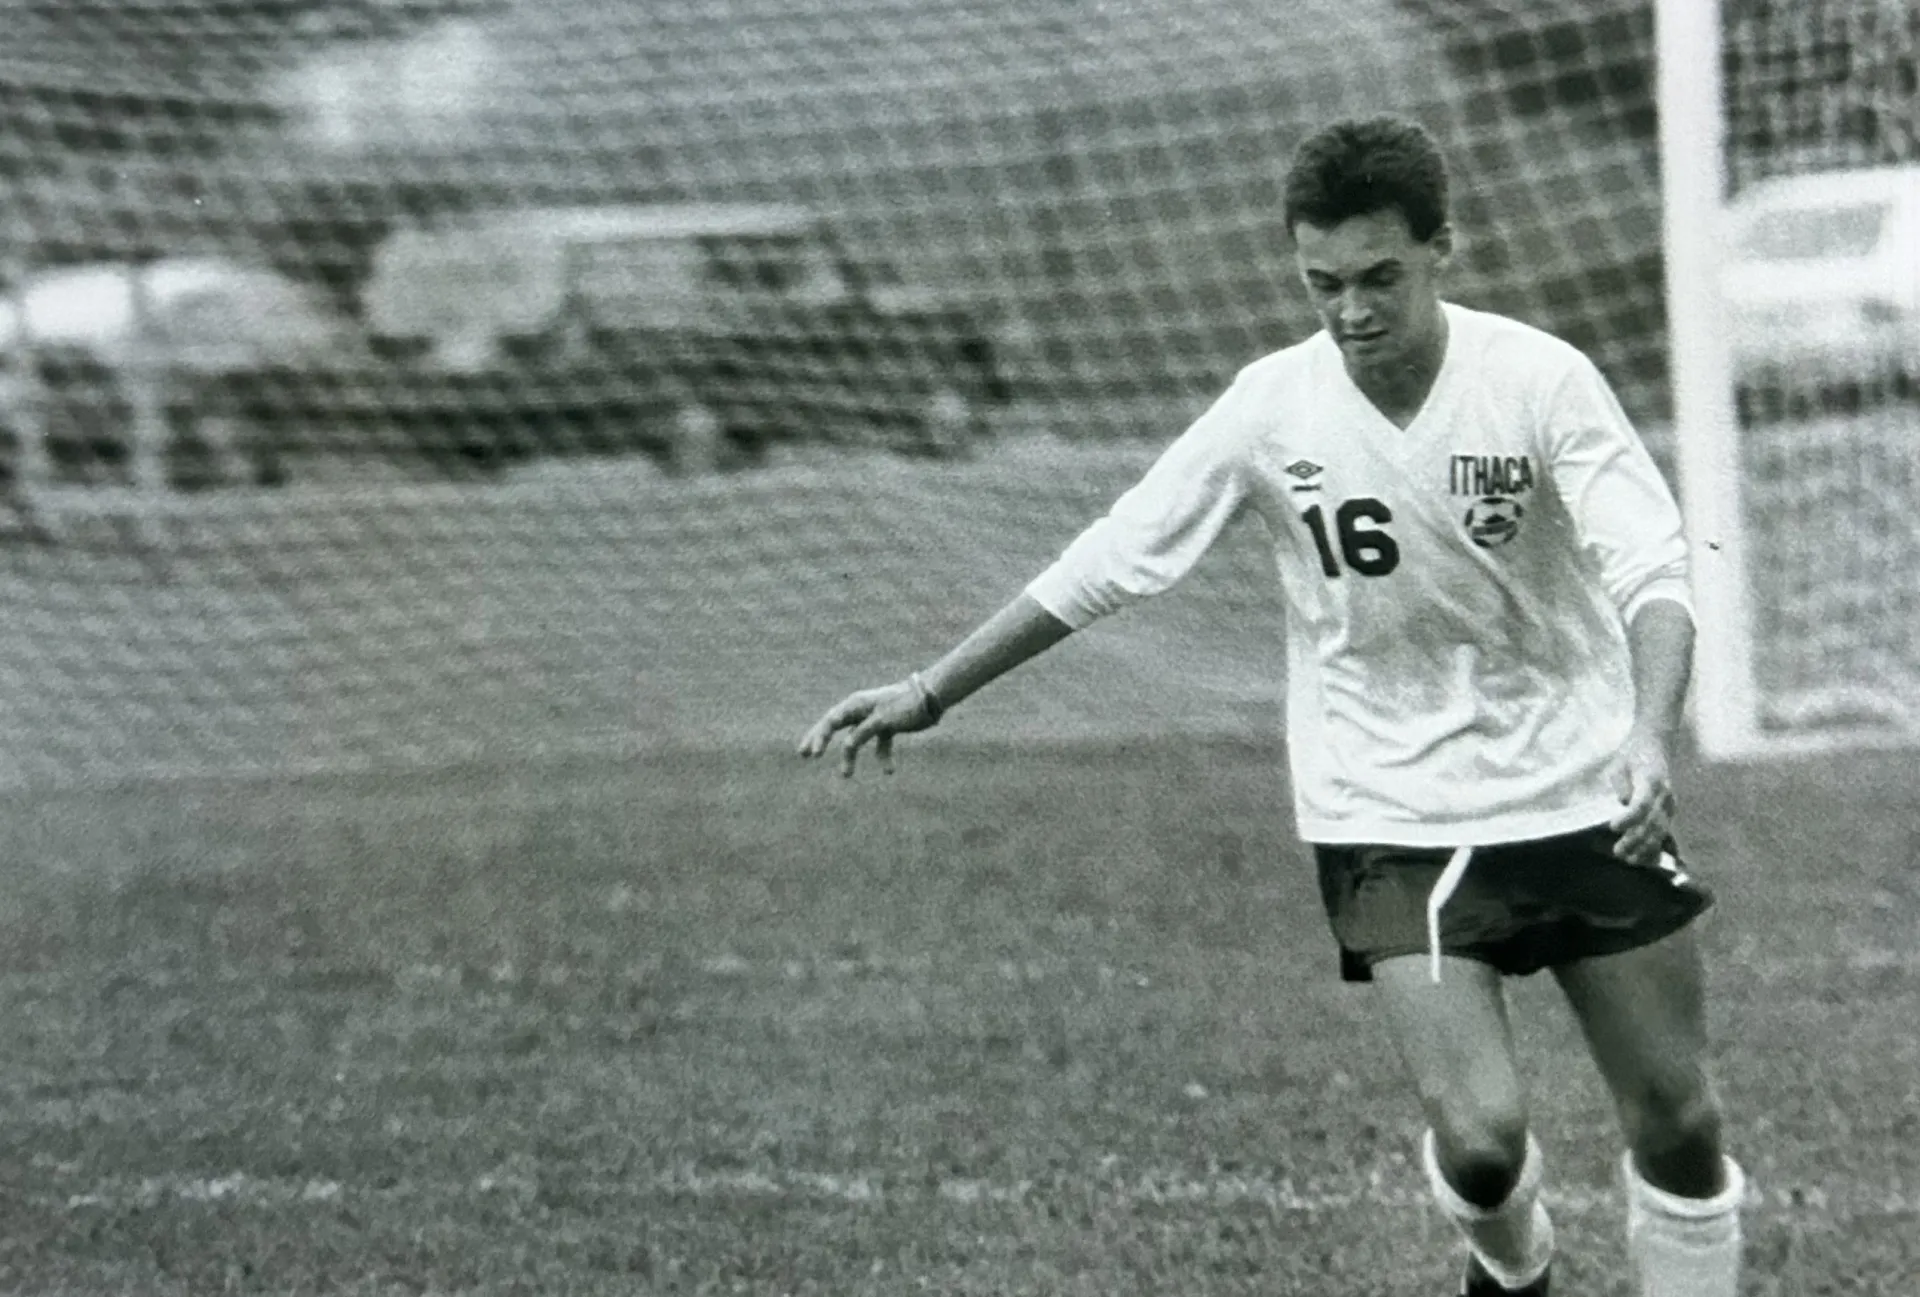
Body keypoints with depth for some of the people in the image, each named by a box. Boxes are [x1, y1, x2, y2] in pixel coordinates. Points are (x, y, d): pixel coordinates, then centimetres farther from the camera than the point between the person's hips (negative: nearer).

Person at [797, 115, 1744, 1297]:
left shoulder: (1539, 381, -14)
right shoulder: (1274, 406, -9)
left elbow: (1655, 574, -20)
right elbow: (1109, 562, 0)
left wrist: (1650, 738, -39)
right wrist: (931, 693, 1)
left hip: (1583, 795, 0)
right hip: (1392, 824, 0)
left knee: (1680, 1124, 3)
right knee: (1480, 1138, -14)